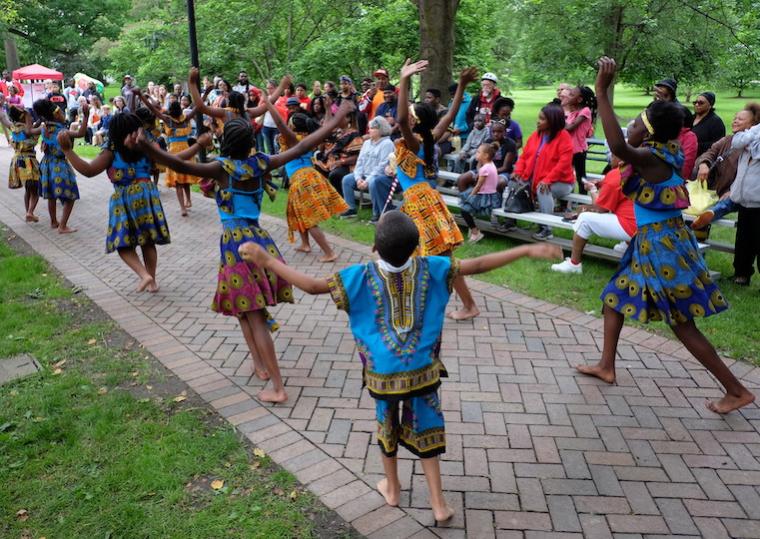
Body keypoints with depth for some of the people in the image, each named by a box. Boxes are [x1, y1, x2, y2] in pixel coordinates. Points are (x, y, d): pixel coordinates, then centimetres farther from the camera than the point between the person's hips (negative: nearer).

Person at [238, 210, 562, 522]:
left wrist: (266, 261, -12)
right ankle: (438, 504, 23)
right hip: (423, 371, 1)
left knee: (387, 426, 22)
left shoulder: (362, 276, -19)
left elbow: (312, 286, -18)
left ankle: (392, 488, 43)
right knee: (425, 430, 15)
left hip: (383, 375, -1)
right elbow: (478, 266, -10)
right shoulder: (429, 269, -14)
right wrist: (527, 251, -2)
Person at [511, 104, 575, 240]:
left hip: (560, 182, -7)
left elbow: (564, 163, -22)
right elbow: (524, 156, 10)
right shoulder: (536, 135, 7)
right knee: (515, 182, -10)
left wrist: (547, 180, -30)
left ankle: (546, 228, -28)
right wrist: (518, 171, -8)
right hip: (533, 179, 7)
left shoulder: (563, 136, -13)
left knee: (543, 189, -35)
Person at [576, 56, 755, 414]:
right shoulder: (664, 151, 3)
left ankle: (737, 390, 15)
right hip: (655, 242, 10)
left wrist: (602, 93, -39)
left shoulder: (650, 157, -23)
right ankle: (606, 366, 32)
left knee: (683, 326, 2)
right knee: (615, 296, 20)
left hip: (662, 245, -10)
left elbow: (618, 147, -42)